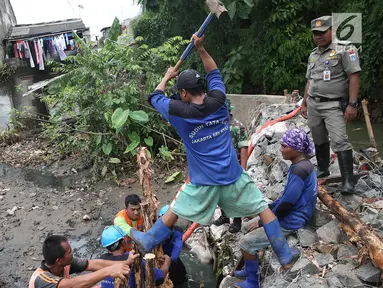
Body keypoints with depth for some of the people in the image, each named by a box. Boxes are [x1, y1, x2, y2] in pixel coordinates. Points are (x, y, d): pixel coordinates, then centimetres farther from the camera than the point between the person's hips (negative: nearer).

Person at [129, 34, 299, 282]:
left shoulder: (179, 113, -9)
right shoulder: (218, 101, -5)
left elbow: (156, 97, 10)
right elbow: (215, 74, 15)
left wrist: (167, 76, 25)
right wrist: (201, 49, 13)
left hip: (203, 181, -1)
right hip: (233, 176, 1)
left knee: (174, 212, 17)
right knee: (264, 209, 13)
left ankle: (148, 242, 36)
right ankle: (285, 255, 17)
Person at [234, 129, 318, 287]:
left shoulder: (299, 170, -26)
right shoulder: (301, 165, 6)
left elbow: (287, 204, -25)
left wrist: (262, 222, -13)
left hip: (290, 221, -10)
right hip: (288, 214, 10)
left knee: (246, 243, -9)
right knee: (246, 227, 15)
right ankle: (251, 268, 26)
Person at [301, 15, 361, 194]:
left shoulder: (345, 50, -7)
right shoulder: (313, 55, 14)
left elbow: (354, 77, -13)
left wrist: (352, 104, -19)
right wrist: (304, 103, 19)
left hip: (333, 105, -6)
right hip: (313, 104, 6)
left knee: (339, 141, -14)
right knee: (319, 141, 14)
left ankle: (348, 180, -10)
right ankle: (322, 170, 30)